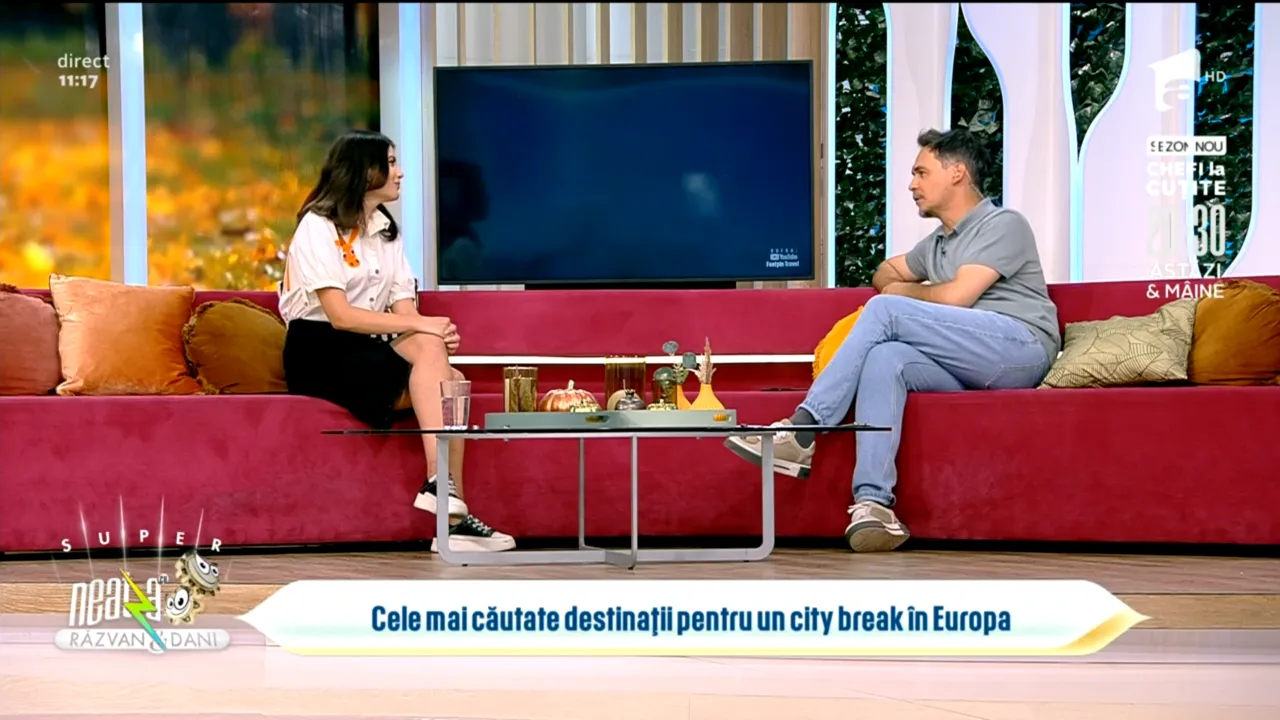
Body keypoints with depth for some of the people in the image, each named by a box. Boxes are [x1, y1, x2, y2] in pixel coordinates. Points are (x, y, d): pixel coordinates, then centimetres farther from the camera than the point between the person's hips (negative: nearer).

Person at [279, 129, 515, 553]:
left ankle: (454, 518, -29)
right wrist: (420, 326, -24)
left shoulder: (387, 231, 17)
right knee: (438, 369, -28)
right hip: (321, 353, -7)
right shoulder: (318, 227, -7)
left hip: (368, 350, 7)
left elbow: (404, 310, 4)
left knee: (444, 371, -24)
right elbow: (340, 315, -18)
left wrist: (436, 335, -19)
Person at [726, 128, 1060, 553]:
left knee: (885, 310, -20)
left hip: (1022, 348, -7)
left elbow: (956, 297, -9)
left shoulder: (1004, 224, 4)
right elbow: (886, 272, 43)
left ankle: (804, 431, -23)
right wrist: (894, 286, 18)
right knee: (884, 357, -26)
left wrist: (903, 293, 10)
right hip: (969, 372, 7)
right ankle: (872, 503, -41)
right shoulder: (937, 243, 30)